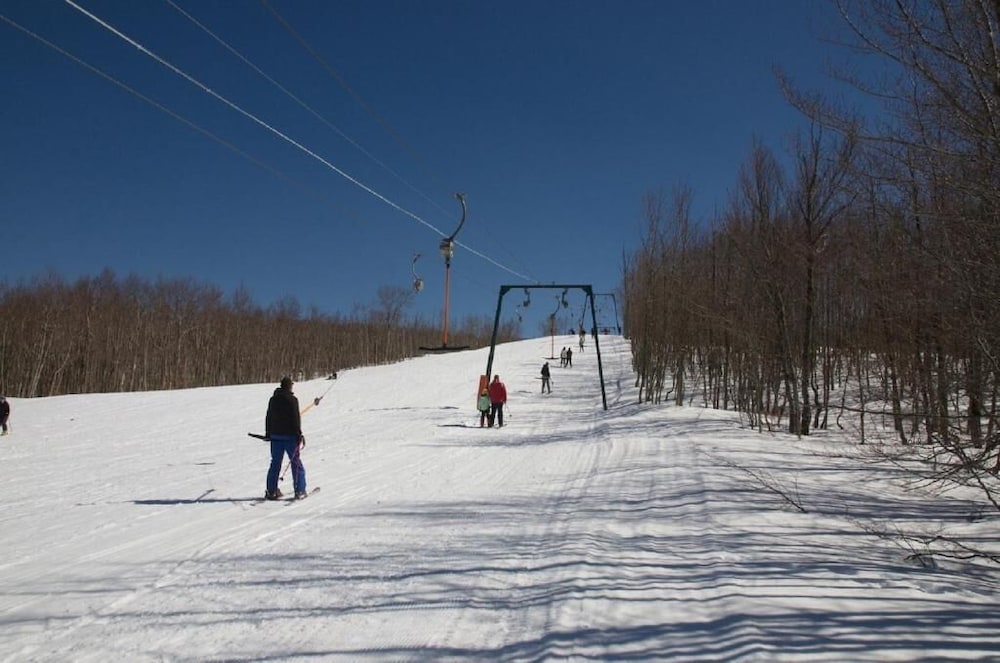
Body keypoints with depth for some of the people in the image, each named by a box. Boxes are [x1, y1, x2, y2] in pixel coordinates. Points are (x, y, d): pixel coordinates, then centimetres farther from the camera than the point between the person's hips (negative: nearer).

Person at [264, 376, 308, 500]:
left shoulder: (273, 400, 8)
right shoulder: (292, 400, -12)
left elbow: (268, 418, 14)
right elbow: (296, 419, -14)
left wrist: (268, 434, 23)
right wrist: (299, 435, -10)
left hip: (275, 435, 6)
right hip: (289, 436, -6)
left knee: (275, 463, 11)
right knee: (296, 463, 2)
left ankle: (271, 491, 11)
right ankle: (300, 491, 1)